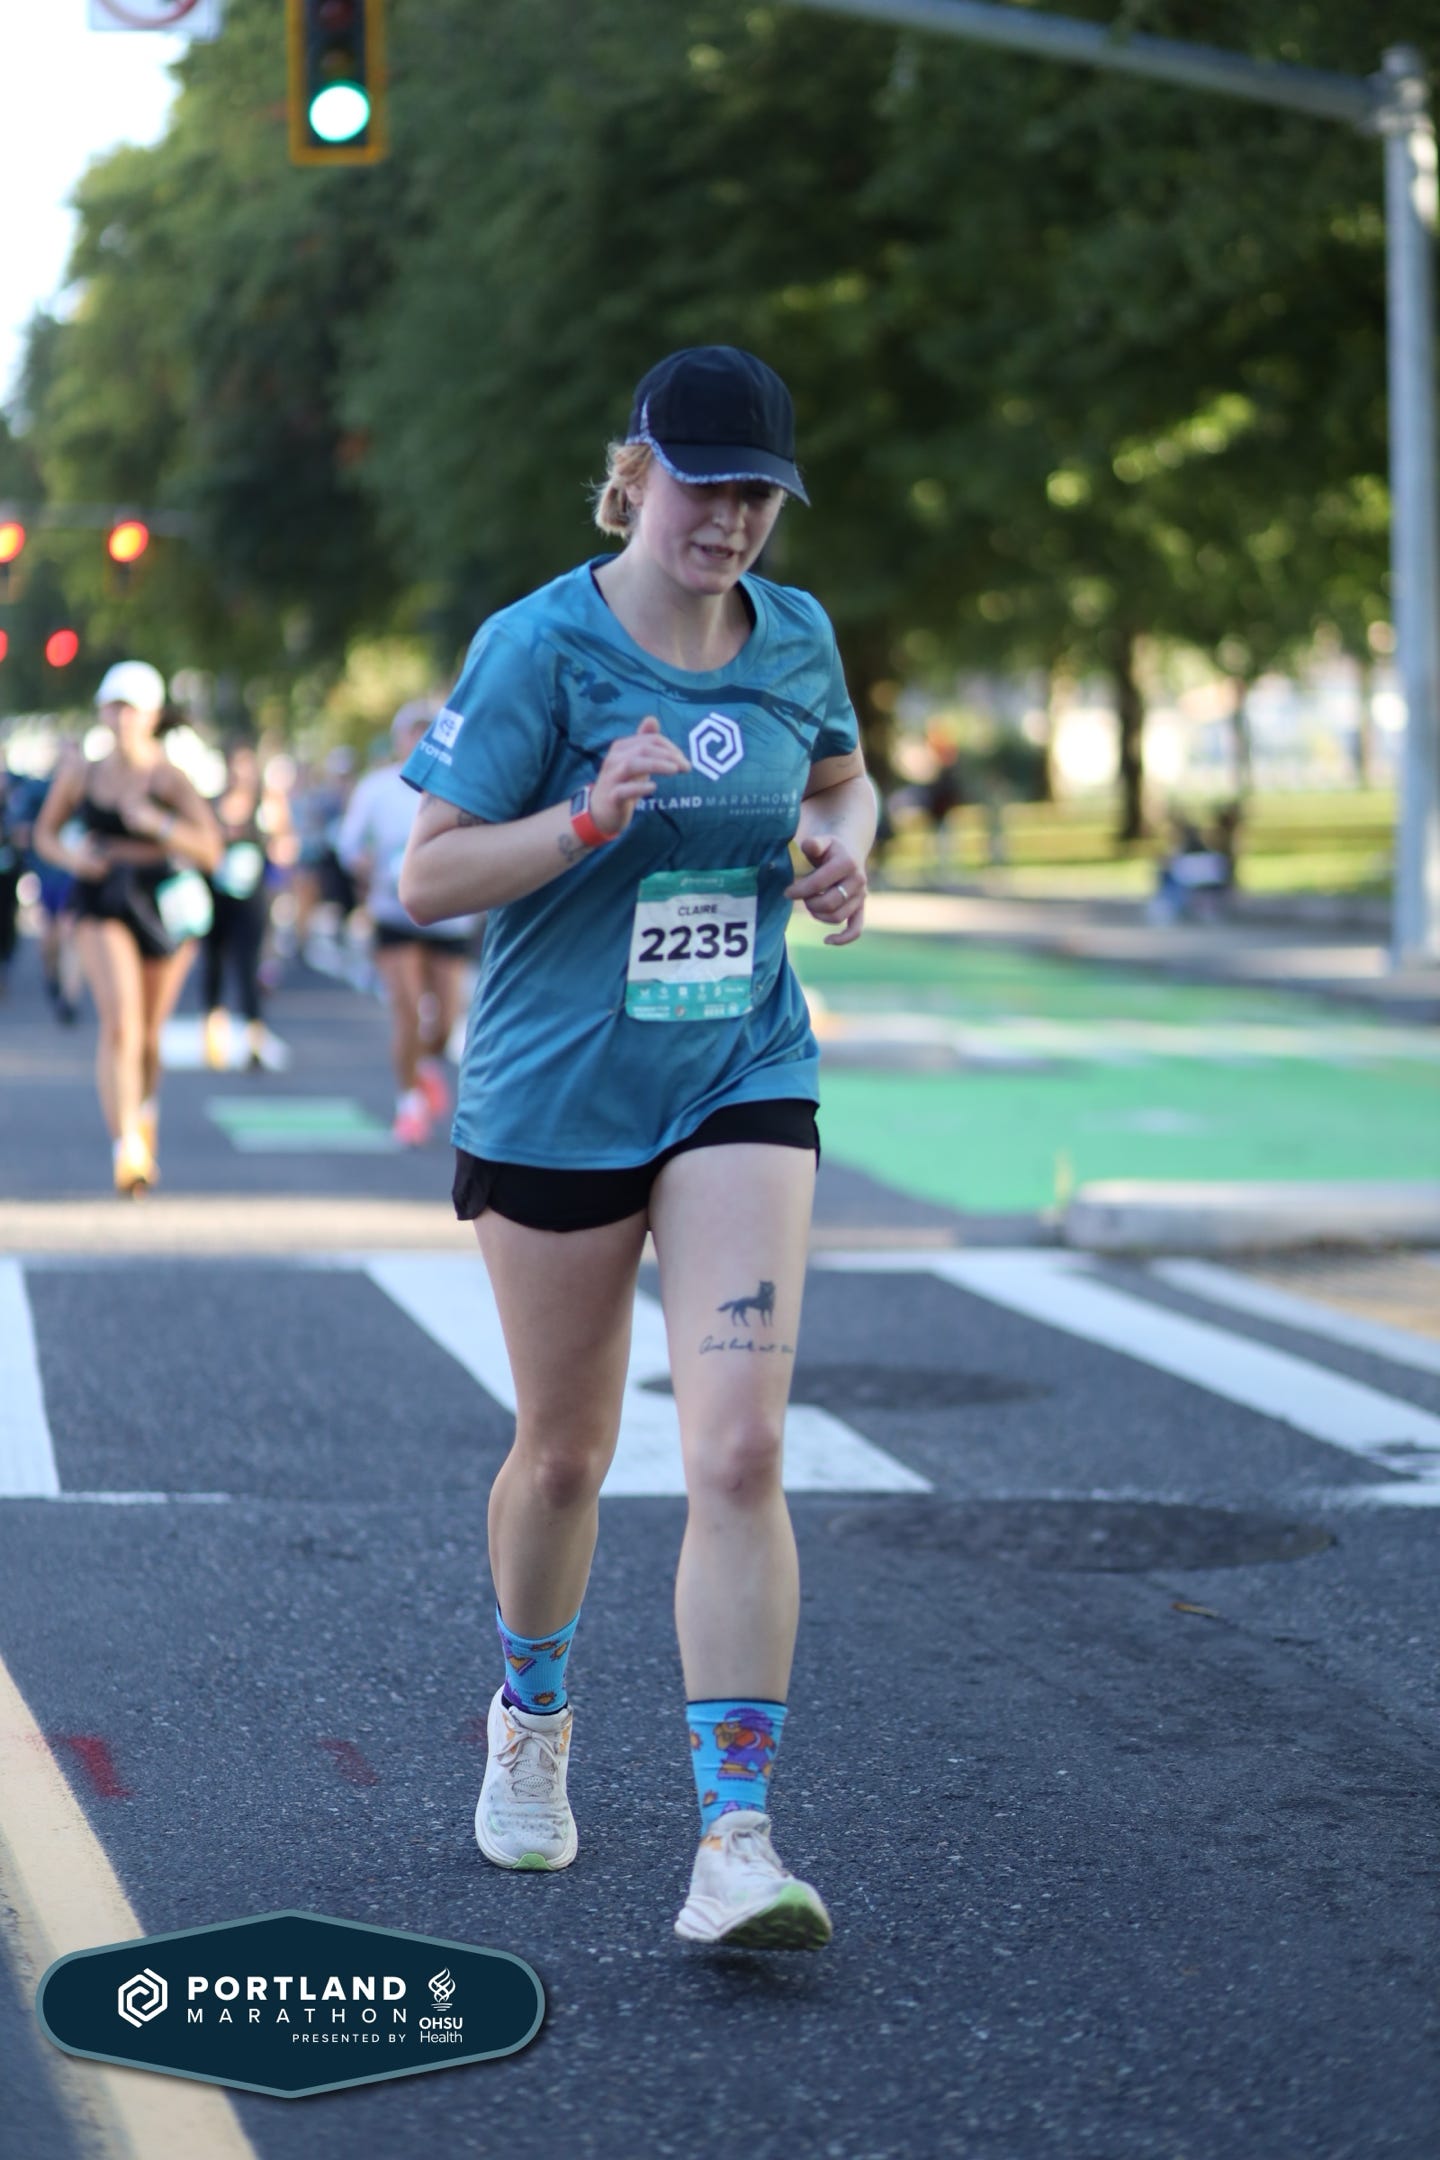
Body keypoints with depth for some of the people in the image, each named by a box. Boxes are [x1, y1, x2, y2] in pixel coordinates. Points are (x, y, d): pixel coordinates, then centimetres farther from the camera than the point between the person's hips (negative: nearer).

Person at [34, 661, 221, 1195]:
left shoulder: (169, 778, -5)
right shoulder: (80, 773, 1)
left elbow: (210, 850, -11)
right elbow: (45, 833, 14)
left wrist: (157, 823, -26)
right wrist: (71, 856, -8)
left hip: (164, 906, 0)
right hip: (103, 906, 0)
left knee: (149, 1033, 13)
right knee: (119, 1021, -21)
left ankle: (146, 1105, 47)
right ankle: (126, 1148, -28)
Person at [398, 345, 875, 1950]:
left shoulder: (795, 638, 2)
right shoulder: (537, 647, -11)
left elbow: (845, 783, 23)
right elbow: (426, 876, -11)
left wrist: (842, 853, 0)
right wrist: (593, 816, -26)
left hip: (745, 1083, 2)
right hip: (553, 1096, -2)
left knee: (739, 1453, -14)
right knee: (564, 1454, 13)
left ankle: (736, 1845, -12)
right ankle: (530, 1717, 43)